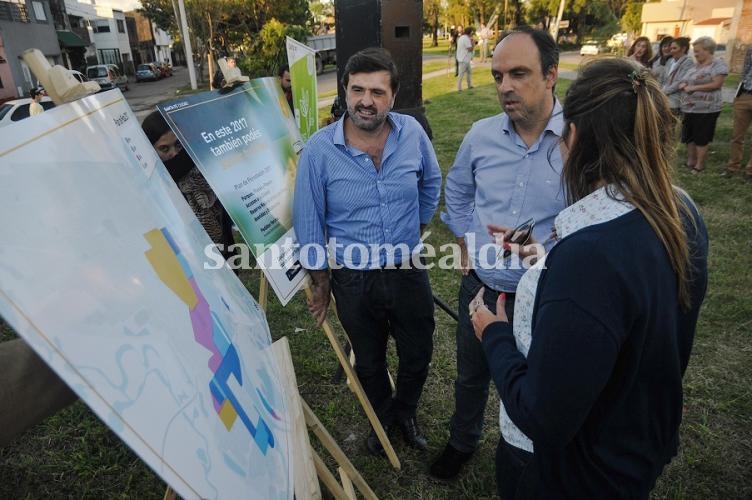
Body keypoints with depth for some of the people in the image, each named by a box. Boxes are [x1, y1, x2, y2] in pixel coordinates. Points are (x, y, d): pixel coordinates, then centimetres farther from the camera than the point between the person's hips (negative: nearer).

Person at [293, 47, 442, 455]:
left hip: (408, 271, 2)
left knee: (417, 356, 20)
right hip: (353, 281, -1)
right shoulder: (319, 149, -17)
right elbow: (308, 221, -8)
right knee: (369, 362, 21)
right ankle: (382, 416, 53)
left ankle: (405, 411, 53)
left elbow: (431, 182, 11)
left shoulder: (412, 133, -10)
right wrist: (321, 282, -1)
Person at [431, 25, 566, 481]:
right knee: (471, 374, 24)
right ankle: (462, 443, 52)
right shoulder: (482, 134, -5)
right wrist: (467, 245, 7)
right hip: (480, 286, 4)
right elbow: (457, 192, 12)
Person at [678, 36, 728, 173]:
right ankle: (690, 161, 22)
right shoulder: (695, 65, 15)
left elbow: (716, 84, -17)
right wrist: (683, 85, 1)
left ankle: (699, 165, 6)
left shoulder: (718, 64, -8)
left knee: (701, 138, -2)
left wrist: (694, 88, -17)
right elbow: (686, 81, 24)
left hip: (706, 109, -8)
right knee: (689, 137, 11)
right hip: (689, 108, 8)